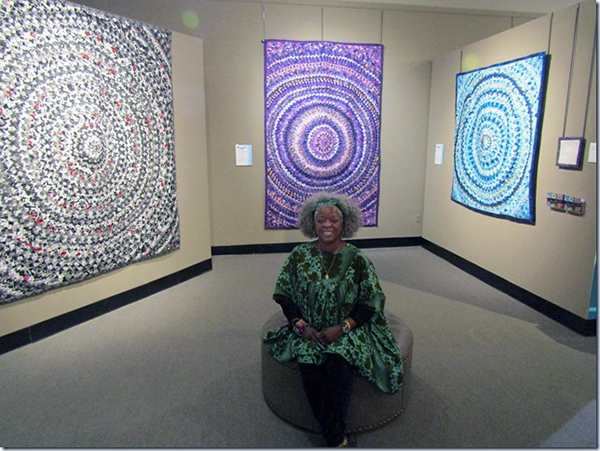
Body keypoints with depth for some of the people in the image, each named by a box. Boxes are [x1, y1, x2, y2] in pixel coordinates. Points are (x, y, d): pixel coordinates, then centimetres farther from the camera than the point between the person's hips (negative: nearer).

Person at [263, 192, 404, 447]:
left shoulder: (356, 259, -4)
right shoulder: (299, 255, 1)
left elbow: (372, 302, -3)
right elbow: (284, 295, 6)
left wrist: (342, 327, -14)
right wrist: (300, 324, -9)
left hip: (347, 331, -1)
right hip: (307, 330, 2)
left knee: (338, 363, -30)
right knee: (309, 365, -26)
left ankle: (333, 435, -15)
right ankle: (339, 440, -17)